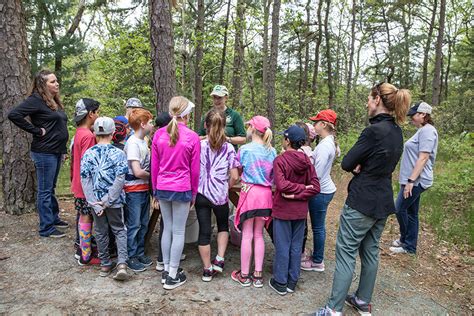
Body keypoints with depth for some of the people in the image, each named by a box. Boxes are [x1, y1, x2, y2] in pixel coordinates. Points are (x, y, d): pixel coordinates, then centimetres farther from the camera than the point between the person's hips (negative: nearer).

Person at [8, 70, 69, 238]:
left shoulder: (55, 101, 13)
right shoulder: (36, 99, -13)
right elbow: (14, 114, -22)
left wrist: (63, 150, 15)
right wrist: (36, 131, -18)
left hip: (56, 152, 8)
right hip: (44, 153, -8)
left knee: (51, 188, 19)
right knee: (45, 191, 0)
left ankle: (54, 218, 32)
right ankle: (46, 228, 9)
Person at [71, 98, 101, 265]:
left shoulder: (79, 133, 8)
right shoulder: (88, 136, -21)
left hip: (79, 183, 9)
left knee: (83, 217, 18)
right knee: (86, 218, 1)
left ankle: (82, 248, 32)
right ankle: (85, 257, 12)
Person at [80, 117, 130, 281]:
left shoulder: (88, 154, -4)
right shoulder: (118, 153, -10)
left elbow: (85, 180, -8)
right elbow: (120, 179, -16)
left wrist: (95, 204, -9)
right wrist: (108, 201, -13)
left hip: (96, 200, 2)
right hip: (115, 200, -2)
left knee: (101, 232, 16)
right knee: (119, 230, 13)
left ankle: (105, 264, 27)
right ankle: (122, 264, -2)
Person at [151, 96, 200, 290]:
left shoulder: (159, 134, -1)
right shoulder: (192, 138, -10)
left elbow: (154, 166, 5)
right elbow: (194, 170, -4)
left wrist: (156, 190, 15)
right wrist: (193, 193, 8)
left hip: (162, 188, 4)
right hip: (182, 189, -4)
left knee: (167, 228, 17)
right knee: (179, 232, 7)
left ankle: (166, 270, 28)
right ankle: (173, 276, 16)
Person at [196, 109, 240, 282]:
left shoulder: (199, 145, -7)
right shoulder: (229, 148, -6)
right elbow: (234, 177, -7)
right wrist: (225, 188, 11)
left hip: (201, 194, 0)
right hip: (220, 195, 0)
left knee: (204, 231, 10)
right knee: (223, 225, 26)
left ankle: (207, 269, 19)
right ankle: (219, 259, 16)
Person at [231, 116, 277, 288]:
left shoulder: (245, 149, -9)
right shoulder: (272, 151, 3)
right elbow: (274, 176, 9)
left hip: (249, 192, -4)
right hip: (266, 194, 4)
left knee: (247, 235, 5)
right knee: (259, 235, 14)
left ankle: (244, 275, 17)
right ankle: (258, 275, 20)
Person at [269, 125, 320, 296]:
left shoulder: (280, 160, -15)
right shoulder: (306, 161, -1)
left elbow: (282, 185, -25)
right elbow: (315, 187, -5)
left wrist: (301, 188, -13)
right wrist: (298, 194, -10)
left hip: (283, 210, -4)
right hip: (301, 210, 4)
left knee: (282, 246, 7)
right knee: (296, 246, 14)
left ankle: (280, 283, 19)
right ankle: (292, 281, 26)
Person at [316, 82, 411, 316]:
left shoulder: (374, 130, -21)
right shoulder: (396, 131, 7)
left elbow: (346, 163, -17)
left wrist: (357, 165, 2)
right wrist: (362, 167, -4)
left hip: (362, 202, -9)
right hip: (383, 202, 9)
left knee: (346, 253, 0)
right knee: (370, 251, 18)